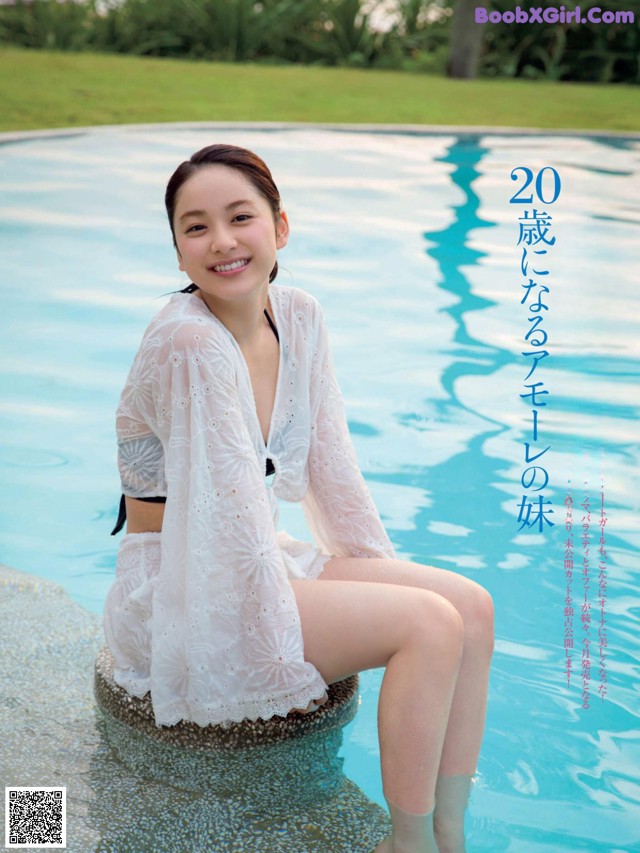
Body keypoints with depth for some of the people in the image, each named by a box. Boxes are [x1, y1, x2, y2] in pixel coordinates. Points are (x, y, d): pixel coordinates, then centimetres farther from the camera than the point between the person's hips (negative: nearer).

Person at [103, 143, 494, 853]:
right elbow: (233, 509, -23)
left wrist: (392, 578, 6)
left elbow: (331, 470, 7)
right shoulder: (186, 343, -23)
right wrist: (290, 652, -18)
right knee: (430, 626, -19)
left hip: (260, 563, 8)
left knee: (472, 605, -6)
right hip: (178, 600, -8)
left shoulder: (298, 317, 1)